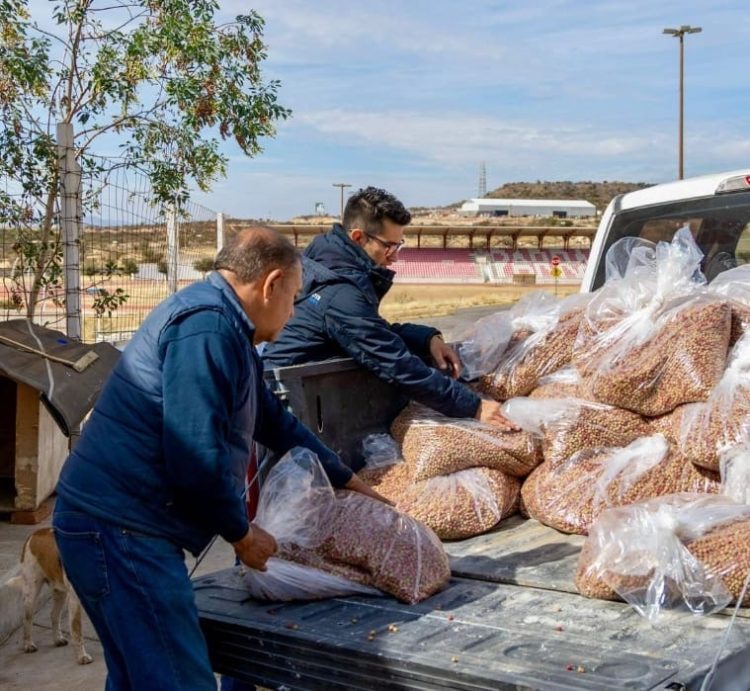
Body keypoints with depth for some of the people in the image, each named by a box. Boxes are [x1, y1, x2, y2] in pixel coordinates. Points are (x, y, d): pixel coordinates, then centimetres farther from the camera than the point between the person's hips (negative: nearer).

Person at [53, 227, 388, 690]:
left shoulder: (229, 330, 18)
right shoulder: (206, 326, -17)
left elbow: (275, 421, 29)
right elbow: (197, 455, -23)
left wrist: (346, 479, 35)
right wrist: (242, 533, -8)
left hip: (116, 526, 11)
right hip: (120, 530, -11)